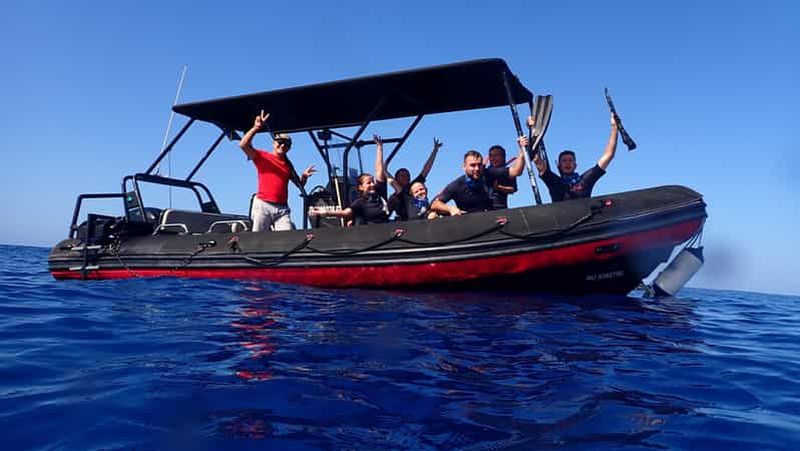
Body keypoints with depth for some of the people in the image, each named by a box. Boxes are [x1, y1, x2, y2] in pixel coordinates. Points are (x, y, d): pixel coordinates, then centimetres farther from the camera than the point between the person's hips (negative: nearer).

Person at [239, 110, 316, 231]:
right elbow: (243, 145, -10)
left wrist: (304, 176, 1)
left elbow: (299, 184, 23)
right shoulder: (262, 156, 5)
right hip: (263, 205, -4)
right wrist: (256, 128, -19)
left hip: (282, 208, 4)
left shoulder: (288, 164, 20)